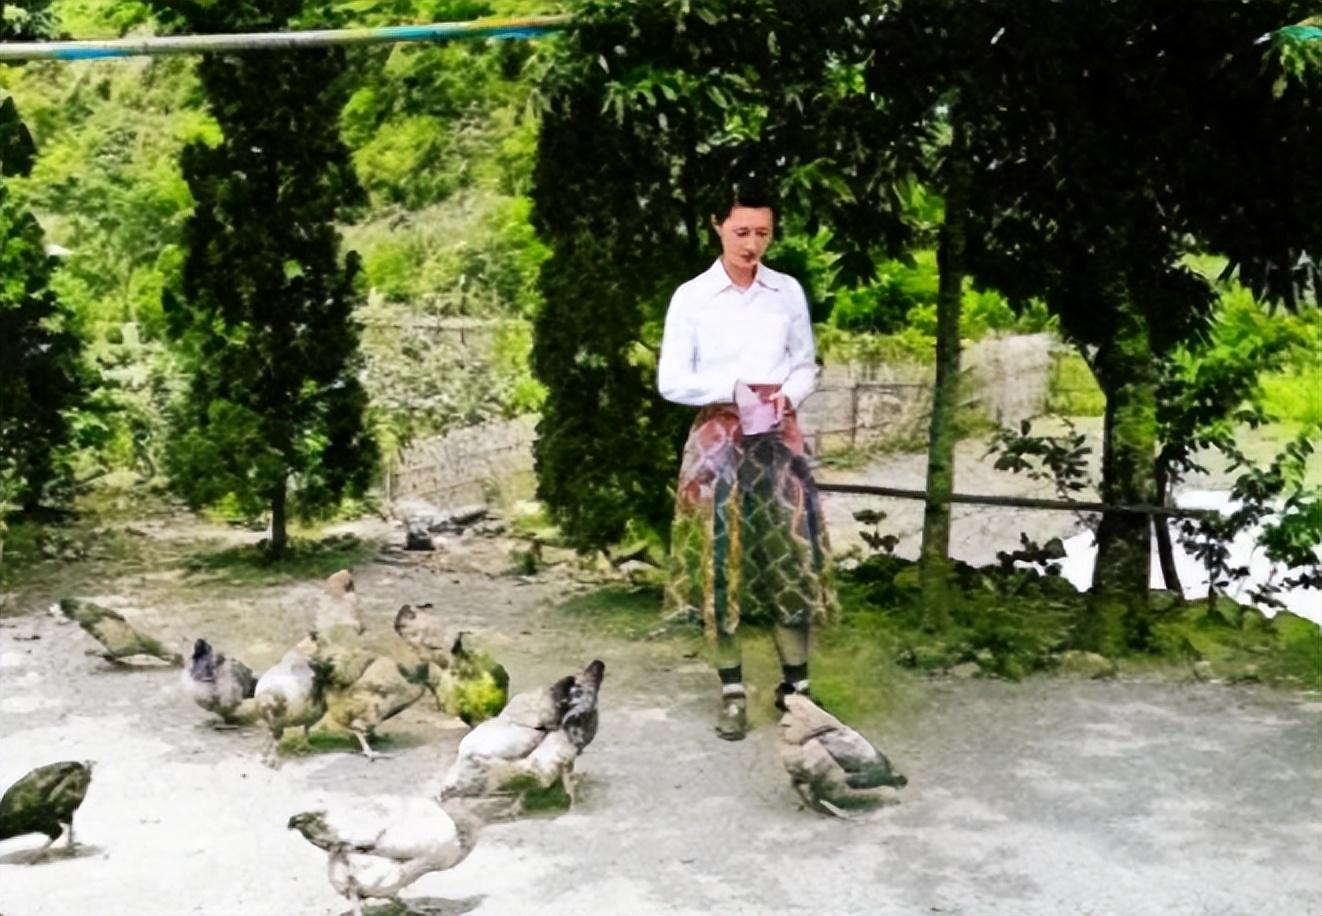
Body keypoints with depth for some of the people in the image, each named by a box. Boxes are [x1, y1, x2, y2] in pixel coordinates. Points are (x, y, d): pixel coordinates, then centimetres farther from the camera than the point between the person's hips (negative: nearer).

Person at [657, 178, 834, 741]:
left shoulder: (788, 292, 5)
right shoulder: (691, 297, -3)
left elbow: (806, 366, 11)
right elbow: (671, 382, -5)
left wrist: (788, 397, -10)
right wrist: (734, 390, -17)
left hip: (779, 439, 2)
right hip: (718, 441, -2)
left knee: (790, 558, 0)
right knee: (721, 563, 1)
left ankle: (795, 685, 12)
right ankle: (732, 692, 11)